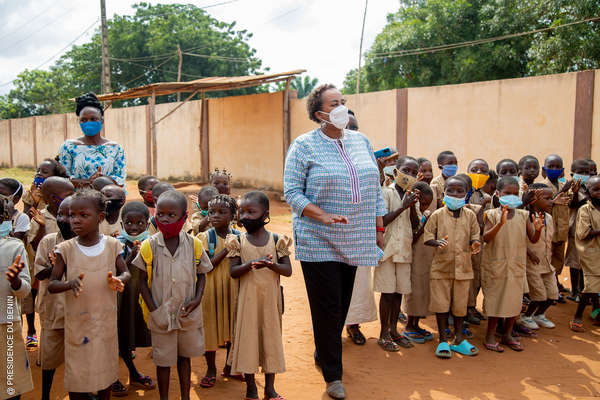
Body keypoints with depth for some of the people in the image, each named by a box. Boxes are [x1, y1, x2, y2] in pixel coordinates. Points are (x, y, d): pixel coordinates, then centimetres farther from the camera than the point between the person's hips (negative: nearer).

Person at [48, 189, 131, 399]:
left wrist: (118, 280, -19)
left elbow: (126, 273, 4)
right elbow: (51, 284, -6)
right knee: (76, 374, 9)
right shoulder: (66, 249, -8)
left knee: (106, 369, 16)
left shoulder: (112, 245, -5)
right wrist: (69, 284, -27)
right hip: (76, 321, -1)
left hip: (106, 321, 1)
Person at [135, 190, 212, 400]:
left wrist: (197, 299, -9)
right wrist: (154, 310, -11)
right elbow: (143, 281, -3)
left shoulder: (194, 245, -5)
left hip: (188, 314, 1)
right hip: (161, 316, -1)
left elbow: (201, 274, 6)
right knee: (163, 361, 11)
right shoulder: (149, 245, -8)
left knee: (184, 357, 17)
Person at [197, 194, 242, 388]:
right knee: (211, 326, 4)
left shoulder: (239, 236, 1)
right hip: (211, 290, -3)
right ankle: (211, 369, 21)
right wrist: (226, 250, -21)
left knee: (233, 326, 11)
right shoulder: (205, 237, -6)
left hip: (233, 288, 3)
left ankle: (229, 367, 29)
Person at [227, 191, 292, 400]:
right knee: (247, 337, 5)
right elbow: (233, 271, -7)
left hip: (270, 298, 1)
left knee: (271, 337, 10)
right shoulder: (238, 241, -3)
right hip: (248, 299, 0)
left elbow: (288, 270, -5)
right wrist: (250, 265, -25)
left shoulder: (276, 240, -4)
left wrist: (272, 265, -24)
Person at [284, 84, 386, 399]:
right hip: (319, 243, -5)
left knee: (342, 305, 13)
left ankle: (323, 354, 36)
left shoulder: (361, 141, 10)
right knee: (327, 308, 0)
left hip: (353, 241, 5)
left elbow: (374, 188, 14)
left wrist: (379, 228, 11)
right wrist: (323, 216, -22)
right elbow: (292, 192, -10)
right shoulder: (304, 146, -6)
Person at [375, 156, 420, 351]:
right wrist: (402, 206, -18)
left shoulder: (412, 195, 12)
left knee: (399, 291, 10)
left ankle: (394, 330, 23)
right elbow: (381, 221, -14)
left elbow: (415, 225, 7)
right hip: (387, 248, -5)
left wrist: (413, 206, -9)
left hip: (404, 249, 5)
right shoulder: (386, 193, -6)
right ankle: (384, 333, 10)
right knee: (387, 291, -1)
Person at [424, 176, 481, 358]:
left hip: (463, 267, 2)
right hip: (441, 266, -2)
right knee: (441, 304, 1)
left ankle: (458, 339, 25)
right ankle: (443, 340, 15)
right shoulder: (437, 215, -1)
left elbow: (475, 237, 8)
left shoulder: (470, 215, 4)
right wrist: (437, 243, -22)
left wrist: (475, 245, -14)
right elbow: (427, 236, -1)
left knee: (460, 304, 10)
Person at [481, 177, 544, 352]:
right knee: (495, 299, 3)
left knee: (515, 299, 11)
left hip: (517, 265, 4)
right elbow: (486, 238, -19)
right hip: (495, 265, -4)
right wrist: (500, 223, -34)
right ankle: (490, 336, 16)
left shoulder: (523, 215, 2)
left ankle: (507, 334, 27)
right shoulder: (492, 214, -8)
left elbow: (533, 239, 0)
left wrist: (538, 229, -21)